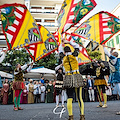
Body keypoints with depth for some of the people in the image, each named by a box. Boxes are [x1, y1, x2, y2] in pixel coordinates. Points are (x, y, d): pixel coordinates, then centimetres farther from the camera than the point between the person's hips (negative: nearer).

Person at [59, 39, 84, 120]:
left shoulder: (64, 57, 6)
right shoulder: (74, 55, 3)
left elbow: (60, 52, 29)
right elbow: (77, 46, 21)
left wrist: (62, 43, 40)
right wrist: (68, 42, 26)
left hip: (68, 78, 1)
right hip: (77, 77, 0)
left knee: (69, 98, 2)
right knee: (79, 97, 2)